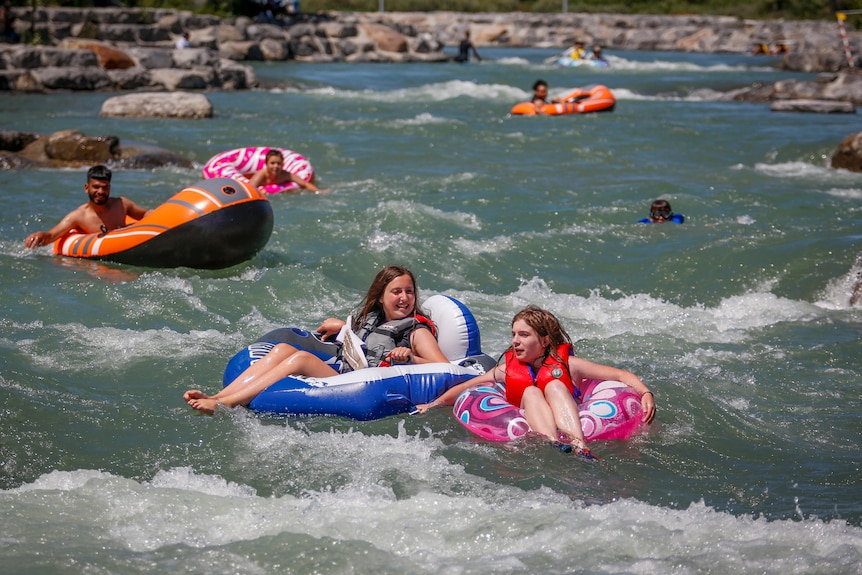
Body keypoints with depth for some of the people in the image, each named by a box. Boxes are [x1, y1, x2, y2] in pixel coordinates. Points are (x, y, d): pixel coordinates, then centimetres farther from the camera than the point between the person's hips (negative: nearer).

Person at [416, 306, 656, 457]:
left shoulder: (567, 364, 10)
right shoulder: (507, 369, 21)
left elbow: (621, 375, 3)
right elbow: (465, 388, 26)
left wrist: (646, 394, -14)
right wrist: (433, 405, 13)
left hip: (570, 425, -2)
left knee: (554, 385, -21)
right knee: (530, 392, -19)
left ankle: (579, 446, -52)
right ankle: (554, 444, -54)